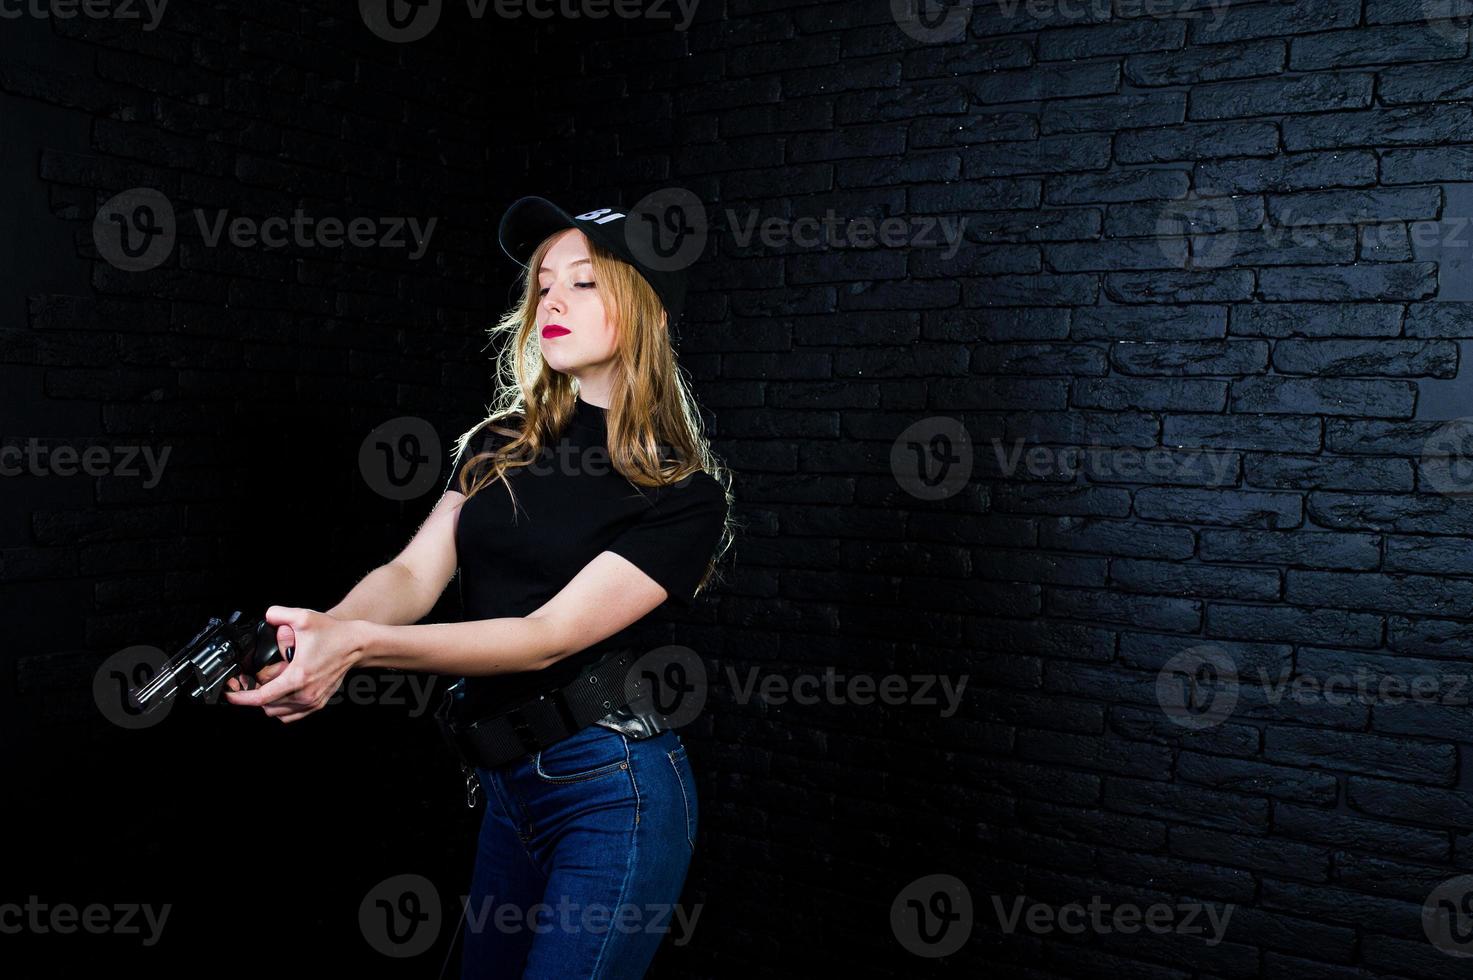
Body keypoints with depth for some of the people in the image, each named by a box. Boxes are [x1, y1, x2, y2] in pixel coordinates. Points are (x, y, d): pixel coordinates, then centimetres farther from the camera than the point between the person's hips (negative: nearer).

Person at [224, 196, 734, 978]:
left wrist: (363, 644, -33)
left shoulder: (685, 493, -13)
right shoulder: (502, 446, 6)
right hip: (504, 782, 6)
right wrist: (323, 630, -27)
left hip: (615, 794, -6)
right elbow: (413, 574, -5)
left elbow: (549, 635, -22)